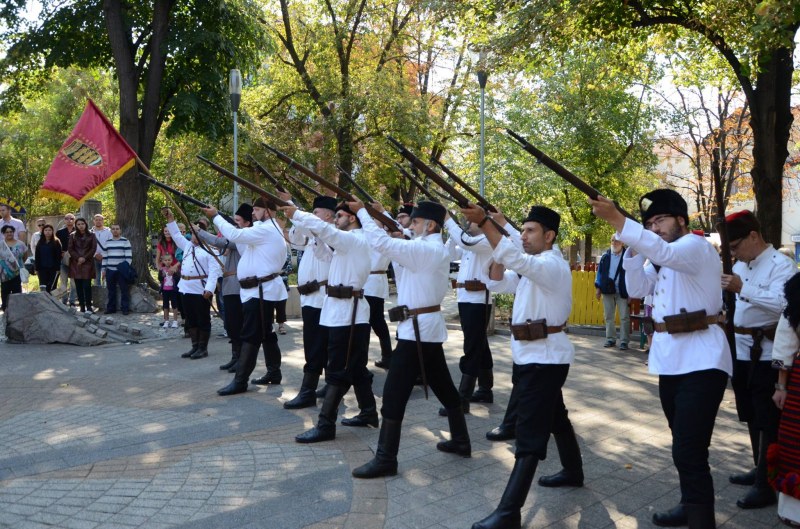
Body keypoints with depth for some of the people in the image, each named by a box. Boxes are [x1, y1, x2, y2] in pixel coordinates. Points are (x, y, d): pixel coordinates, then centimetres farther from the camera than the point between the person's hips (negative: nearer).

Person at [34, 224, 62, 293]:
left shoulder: (56, 242, 0)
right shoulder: (40, 243, 10)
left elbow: (58, 256, -4)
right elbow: (36, 257, 9)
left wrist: (57, 268, -10)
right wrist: (37, 269, 4)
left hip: (53, 269, -3)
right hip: (42, 269, 3)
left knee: (52, 287, -5)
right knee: (43, 288, 0)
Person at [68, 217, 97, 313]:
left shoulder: (91, 236, 7)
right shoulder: (72, 236, 10)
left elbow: (93, 248, 1)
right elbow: (70, 249, 5)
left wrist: (85, 258, -9)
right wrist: (78, 258, -9)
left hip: (87, 263, -2)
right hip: (76, 263, 2)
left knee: (87, 285, -9)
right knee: (78, 285, 1)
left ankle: (88, 306, -7)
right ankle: (82, 306, 5)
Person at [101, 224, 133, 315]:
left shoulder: (125, 241, 0)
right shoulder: (107, 242, 13)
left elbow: (129, 256, -4)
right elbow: (105, 256, 15)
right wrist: (103, 269, 11)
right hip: (110, 270, 4)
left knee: (124, 290, -3)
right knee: (111, 290, 8)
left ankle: (125, 308, 3)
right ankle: (111, 308, 17)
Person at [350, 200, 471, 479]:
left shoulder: (427, 250, -18)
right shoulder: (436, 249, 13)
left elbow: (382, 242, -25)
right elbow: (397, 244, 18)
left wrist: (362, 211, -16)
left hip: (417, 328, -11)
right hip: (429, 327, 11)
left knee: (394, 393, -7)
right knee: (443, 386, 19)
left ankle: (386, 459, -2)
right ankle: (461, 441, 31)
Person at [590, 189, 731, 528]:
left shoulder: (696, 246, -9)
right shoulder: (659, 257, 19)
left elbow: (665, 252, -32)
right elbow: (638, 289, 8)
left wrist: (618, 221, -41)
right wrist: (634, 249, -5)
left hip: (701, 362, -9)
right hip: (670, 360, 9)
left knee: (689, 451, -14)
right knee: (683, 445, 20)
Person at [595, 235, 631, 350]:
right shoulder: (605, 256, 7)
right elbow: (600, 271, 9)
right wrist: (598, 288, 4)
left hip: (622, 292, -4)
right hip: (607, 290, 4)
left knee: (624, 317, -1)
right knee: (608, 316, 10)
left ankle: (624, 341, 5)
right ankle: (610, 339, 19)